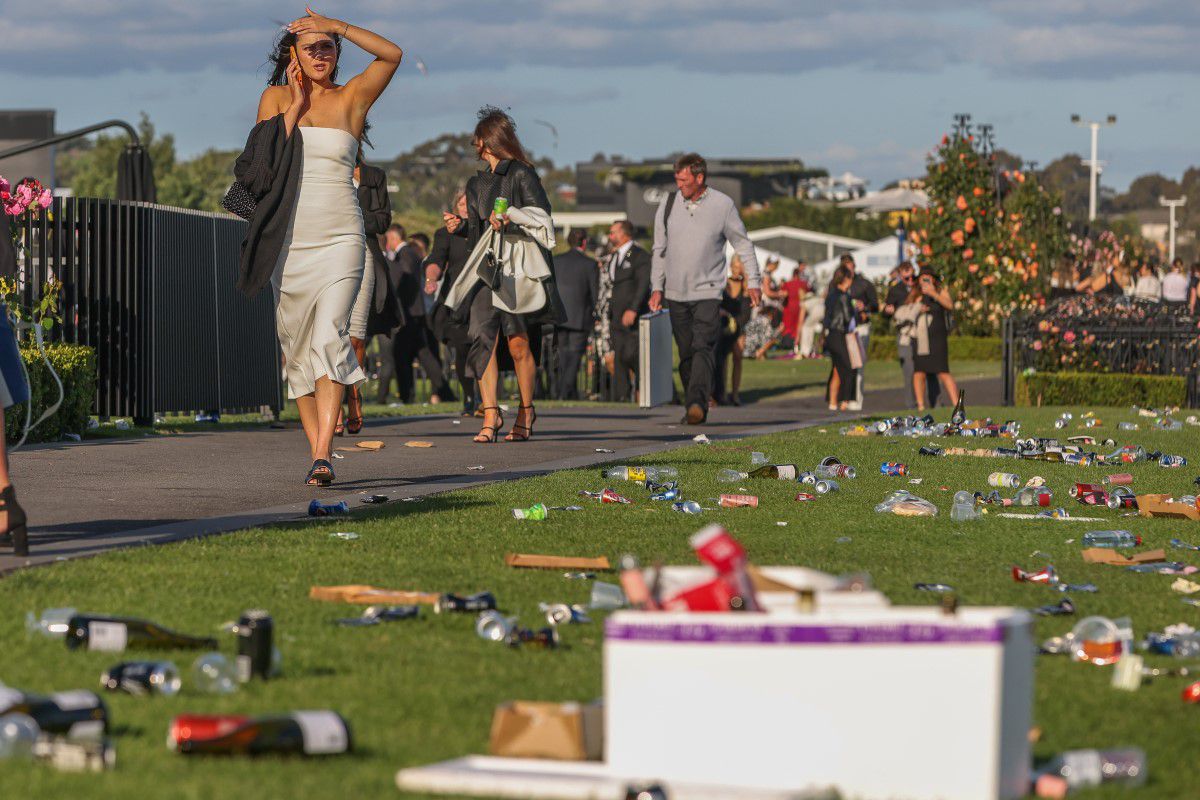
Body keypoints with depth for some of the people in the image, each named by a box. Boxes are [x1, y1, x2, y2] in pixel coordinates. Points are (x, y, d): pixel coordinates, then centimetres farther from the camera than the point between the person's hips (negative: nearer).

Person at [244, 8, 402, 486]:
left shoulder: (352, 97, 6)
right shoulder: (276, 98, 10)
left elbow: (392, 55, -10)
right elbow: (262, 162, -3)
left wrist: (338, 27, -12)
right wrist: (296, 107, -3)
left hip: (340, 236, -2)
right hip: (289, 238, 3)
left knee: (330, 336, -18)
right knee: (297, 347, 3)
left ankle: (323, 455, -25)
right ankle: (315, 450, 11)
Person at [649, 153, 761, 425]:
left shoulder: (722, 205, -3)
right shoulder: (668, 205, 5)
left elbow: (743, 245, 6)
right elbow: (660, 250, 13)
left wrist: (753, 282, 2)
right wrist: (656, 287, 8)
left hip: (708, 292, -4)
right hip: (676, 293, 4)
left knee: (703, 349, -17)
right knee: (685, 353, 5)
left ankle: (697, 404, -27)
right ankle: (692, 407, 12)